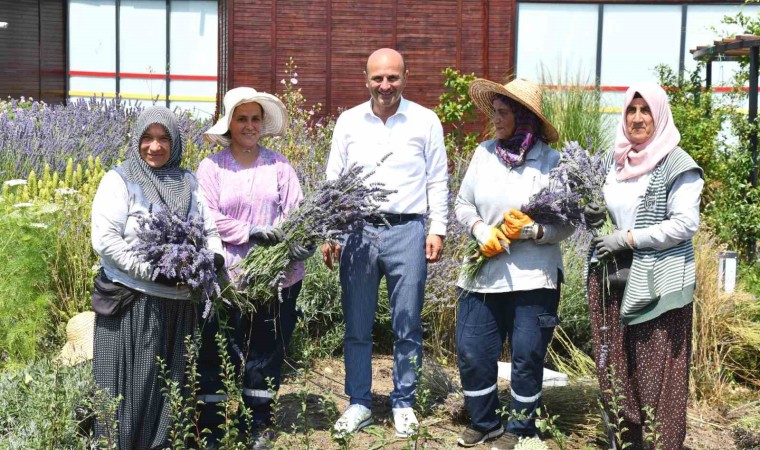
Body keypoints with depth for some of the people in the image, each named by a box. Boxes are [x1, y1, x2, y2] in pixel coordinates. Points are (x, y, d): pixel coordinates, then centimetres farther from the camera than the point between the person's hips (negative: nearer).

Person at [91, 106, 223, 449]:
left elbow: (211, 230, 16)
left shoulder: (189, 182, 12)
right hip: (133, 302, -5)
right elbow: (104, 239, -12)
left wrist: (213, 258, -7)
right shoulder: (119, 180, -3)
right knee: (132, 384, 0)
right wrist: (152, 271, -19)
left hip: (180, 304, 5)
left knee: (171, 383, 12)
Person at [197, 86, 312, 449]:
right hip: (225, 275, -1)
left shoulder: (279, 165, 4)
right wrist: (253, 232, -19)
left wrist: (299, 243, -22)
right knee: (216, 350, 5)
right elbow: (208, 219, -9)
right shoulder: (211, 167, -1)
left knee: (266, 349, 11)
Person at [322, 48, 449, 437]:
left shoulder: (425, 121, 3)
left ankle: (403, 403, 20)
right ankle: (359, 403, 20)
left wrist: (437, 230, -2)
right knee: (357, 326, 8)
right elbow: (334, 181, 10)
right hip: (358, 230, 2)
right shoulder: (348, 122, 7)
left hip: (407, 231, -1)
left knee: (407, 326, 6)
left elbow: (437, 181, 5)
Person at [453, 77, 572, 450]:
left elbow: (567, 223, -5)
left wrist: (532, 230, -21)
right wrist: (482, 231, -9)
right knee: (471, 353, 8)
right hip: (483, 273, 3)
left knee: (527, 357, 8)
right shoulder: (484, 153, 3)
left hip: (533, 278, -3)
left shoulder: (551, 161, -6)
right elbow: (463, 204, 8)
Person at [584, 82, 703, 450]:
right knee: (614, 368, 10)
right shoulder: (613, 160, 12)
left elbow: (685, 223, -14)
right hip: (613, 279, 6)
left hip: (658, 283, -6)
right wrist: (594, 218, 3)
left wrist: (628, 238, -15)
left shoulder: (676, 163, -7)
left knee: (657, 374, -1)